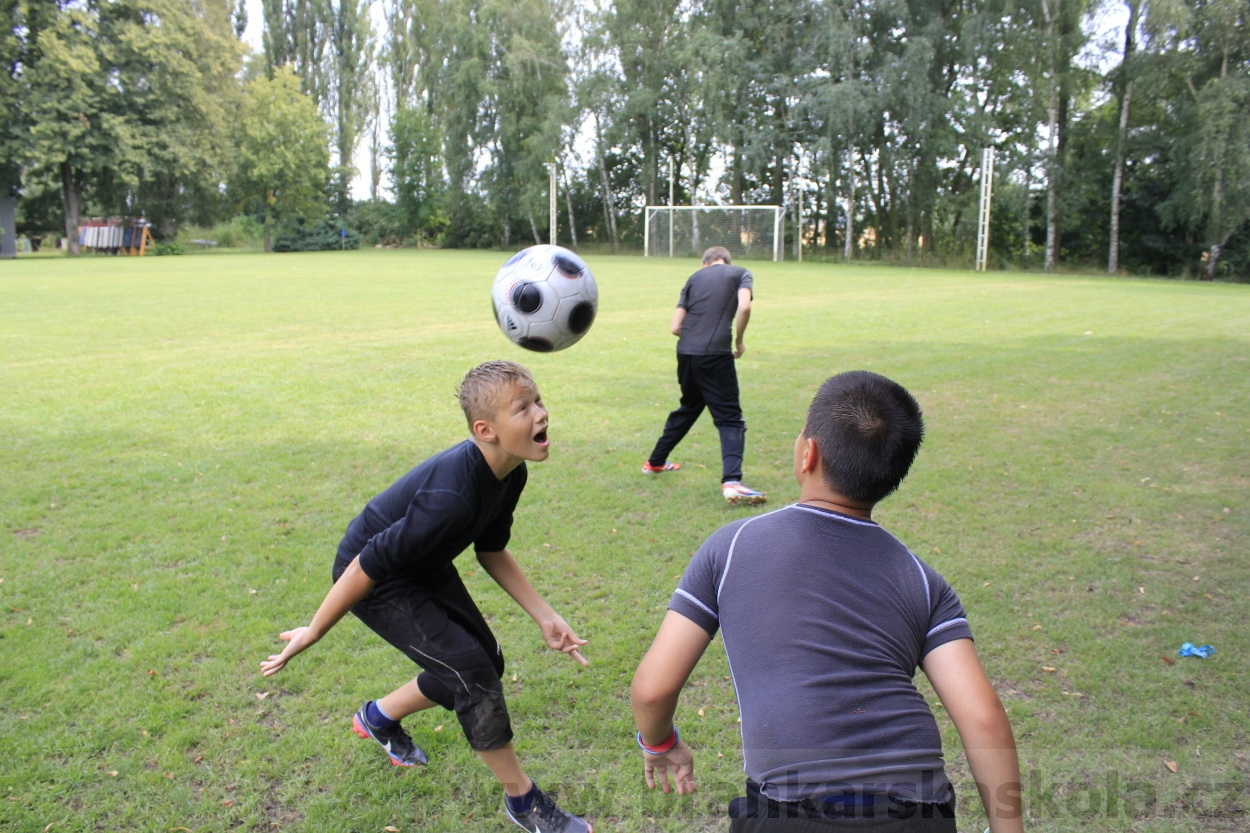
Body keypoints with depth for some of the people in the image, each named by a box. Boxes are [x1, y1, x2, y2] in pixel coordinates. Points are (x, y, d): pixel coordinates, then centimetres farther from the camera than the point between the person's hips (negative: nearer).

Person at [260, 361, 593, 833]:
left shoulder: (509, 473, -12)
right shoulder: (452, 497, -39)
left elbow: (491, 550, 3)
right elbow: (369, 565, -30)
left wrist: (543, 615, -2)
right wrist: (313, 633, -18)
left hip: (426, 567, 9)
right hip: (375, 582, -9)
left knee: (485, 664, 14)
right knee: (472, 670, -14)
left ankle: (379, 717, 39)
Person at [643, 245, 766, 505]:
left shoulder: (695, 277, 18)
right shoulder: (740, 274, 10)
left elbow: (675, 327, 10)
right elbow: (744, 307, -12)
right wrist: (739, 342, 1)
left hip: (685, 352, 5)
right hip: (715, 354, -5)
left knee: (688, 407, 26)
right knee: (730, 418, -1)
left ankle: (655, 462, 38)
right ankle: (732, 481, -19)